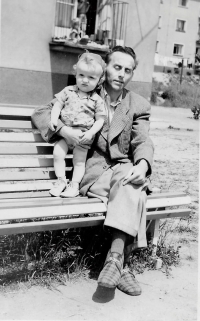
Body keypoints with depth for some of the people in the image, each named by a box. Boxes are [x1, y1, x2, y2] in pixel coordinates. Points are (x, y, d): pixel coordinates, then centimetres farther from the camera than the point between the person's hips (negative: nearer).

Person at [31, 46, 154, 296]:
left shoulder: (139, 106, 12)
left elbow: (143, 143, 1)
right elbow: (42, 113, 5)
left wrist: (142, 166, -23)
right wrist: (63, 129, -17)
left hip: (124, 168, 2)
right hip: (93, 170, -2)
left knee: (132, 184, -34)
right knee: (132, 193, -30)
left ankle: (115, 257, -38)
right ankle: (121, 262, -28)